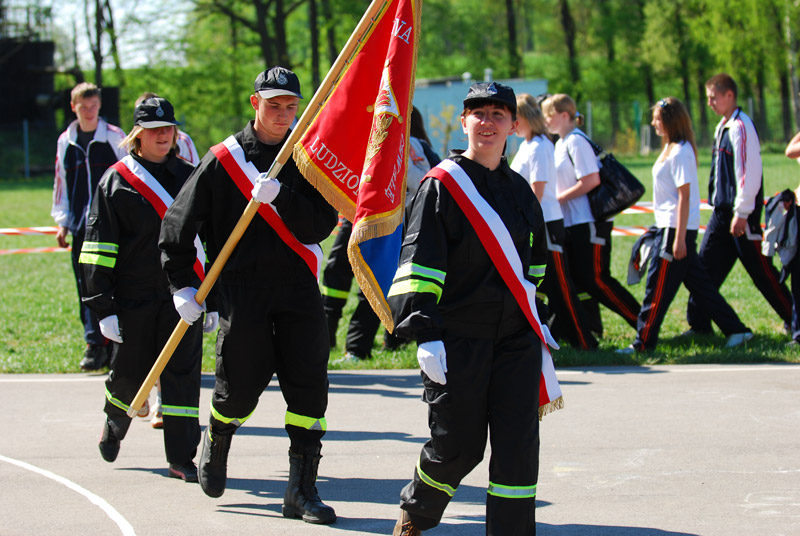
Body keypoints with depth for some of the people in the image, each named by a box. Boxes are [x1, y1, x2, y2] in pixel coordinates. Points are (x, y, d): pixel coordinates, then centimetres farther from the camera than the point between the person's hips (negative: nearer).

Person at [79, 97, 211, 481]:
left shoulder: (188, 178, 11)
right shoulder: (116, 181, 0)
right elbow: (98, 249, -3)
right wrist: (104, 309, -9)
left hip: (182, 294, 2)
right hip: (134, 297, -2)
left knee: (182, 373, -5)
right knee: (130, 373, 8)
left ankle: (181, 459, 0)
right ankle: (115, 424, 40)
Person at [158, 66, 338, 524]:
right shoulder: (224, 159, 2)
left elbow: (321, 225, -4)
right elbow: (178, 225, 5)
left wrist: (280, 197, -18)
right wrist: (183, 284, 1)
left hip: (299, 285, 2)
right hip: (242, 287, -2)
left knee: (309, 387, -6)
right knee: (242, 386, 2)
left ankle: (302, 489, -2)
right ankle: (216, 444, 35)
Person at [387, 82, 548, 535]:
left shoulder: (521, 191, 12)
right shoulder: (441, 186, -5)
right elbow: (418, 265, -12)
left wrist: (536, 333, 24)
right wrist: (425, 335, -21)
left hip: (516, 339, 4)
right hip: (457, 340, -4)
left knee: (518, 446, -4)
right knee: (459, 446, 4)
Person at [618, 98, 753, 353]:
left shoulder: (679, 152, -16)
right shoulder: (672, 148, 13)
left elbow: (684, 196, -19)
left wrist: (679, 238, -21)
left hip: (675, 228, -10)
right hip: (670, 227, 10)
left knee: (658, 287, -4)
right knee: (698, 283, 12)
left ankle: (643, 343, 1)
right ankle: (735, 330, 15)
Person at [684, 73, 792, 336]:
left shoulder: (741, 127, -16)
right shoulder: (722, 127, 14)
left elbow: (750, 172, -21)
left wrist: (742, 212, -21)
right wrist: (720, 207, 18)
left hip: (742, 214, -9)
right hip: (722, 211, 9)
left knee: (761, 270, -1)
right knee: (707, 265, 4)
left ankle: (793, 318, 10)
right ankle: (699, 323, 8)